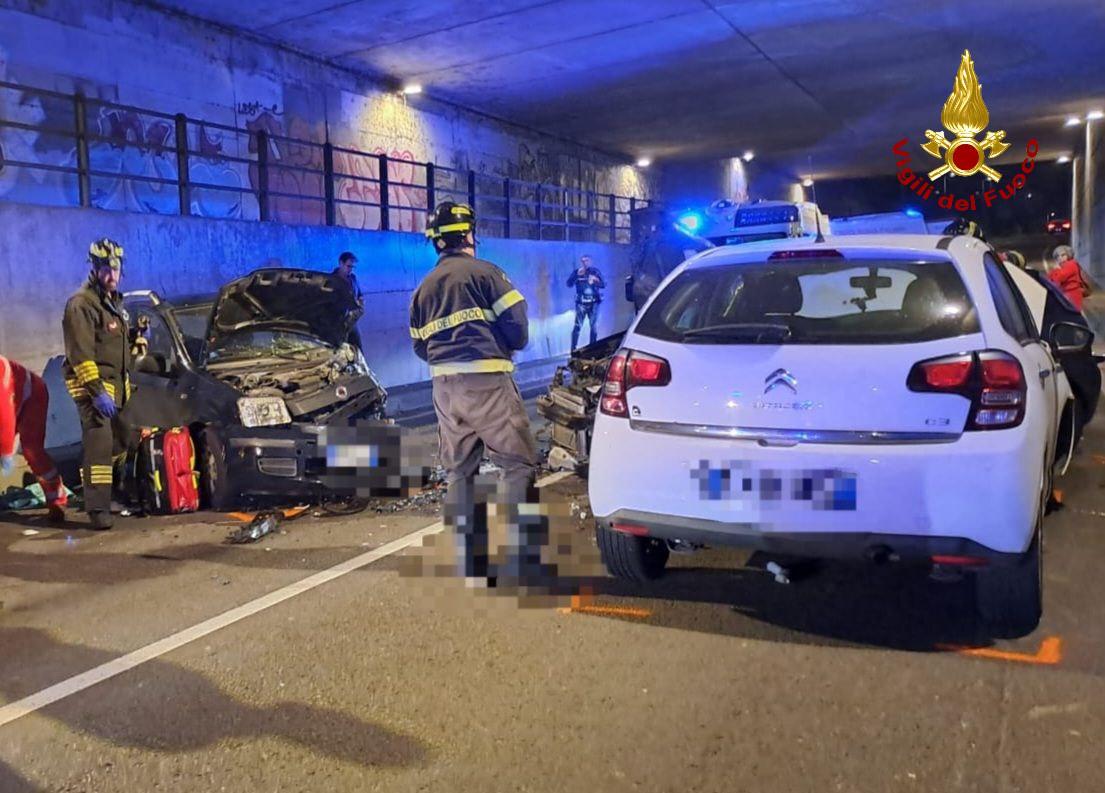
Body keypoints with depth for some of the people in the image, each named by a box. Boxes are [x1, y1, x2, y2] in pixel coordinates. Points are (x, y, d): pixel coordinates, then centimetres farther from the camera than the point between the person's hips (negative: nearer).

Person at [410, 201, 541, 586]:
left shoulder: (424, 288, 17)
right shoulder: (485, 272, -3)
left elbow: (420, 346, 18)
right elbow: (517, 325, -6)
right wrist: (506, 348, 13)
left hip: (445, 386, 7)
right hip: (487, 382, -7)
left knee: (458, 471, 14)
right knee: (518, 464, -1)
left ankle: (464, 559, 18)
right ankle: (514, 555, -7)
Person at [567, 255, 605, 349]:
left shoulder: (595, 271, 4)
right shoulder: (577, 272, 3)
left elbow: (603, 285, -2)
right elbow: (569, 284, -9)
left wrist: (595, 281, -22)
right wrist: (577, 275, -22)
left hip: (593, 303, 1)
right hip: (581, 303, -1)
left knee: (593, 326, 5)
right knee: (577, 326, -9)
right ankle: (573, 348, -8)